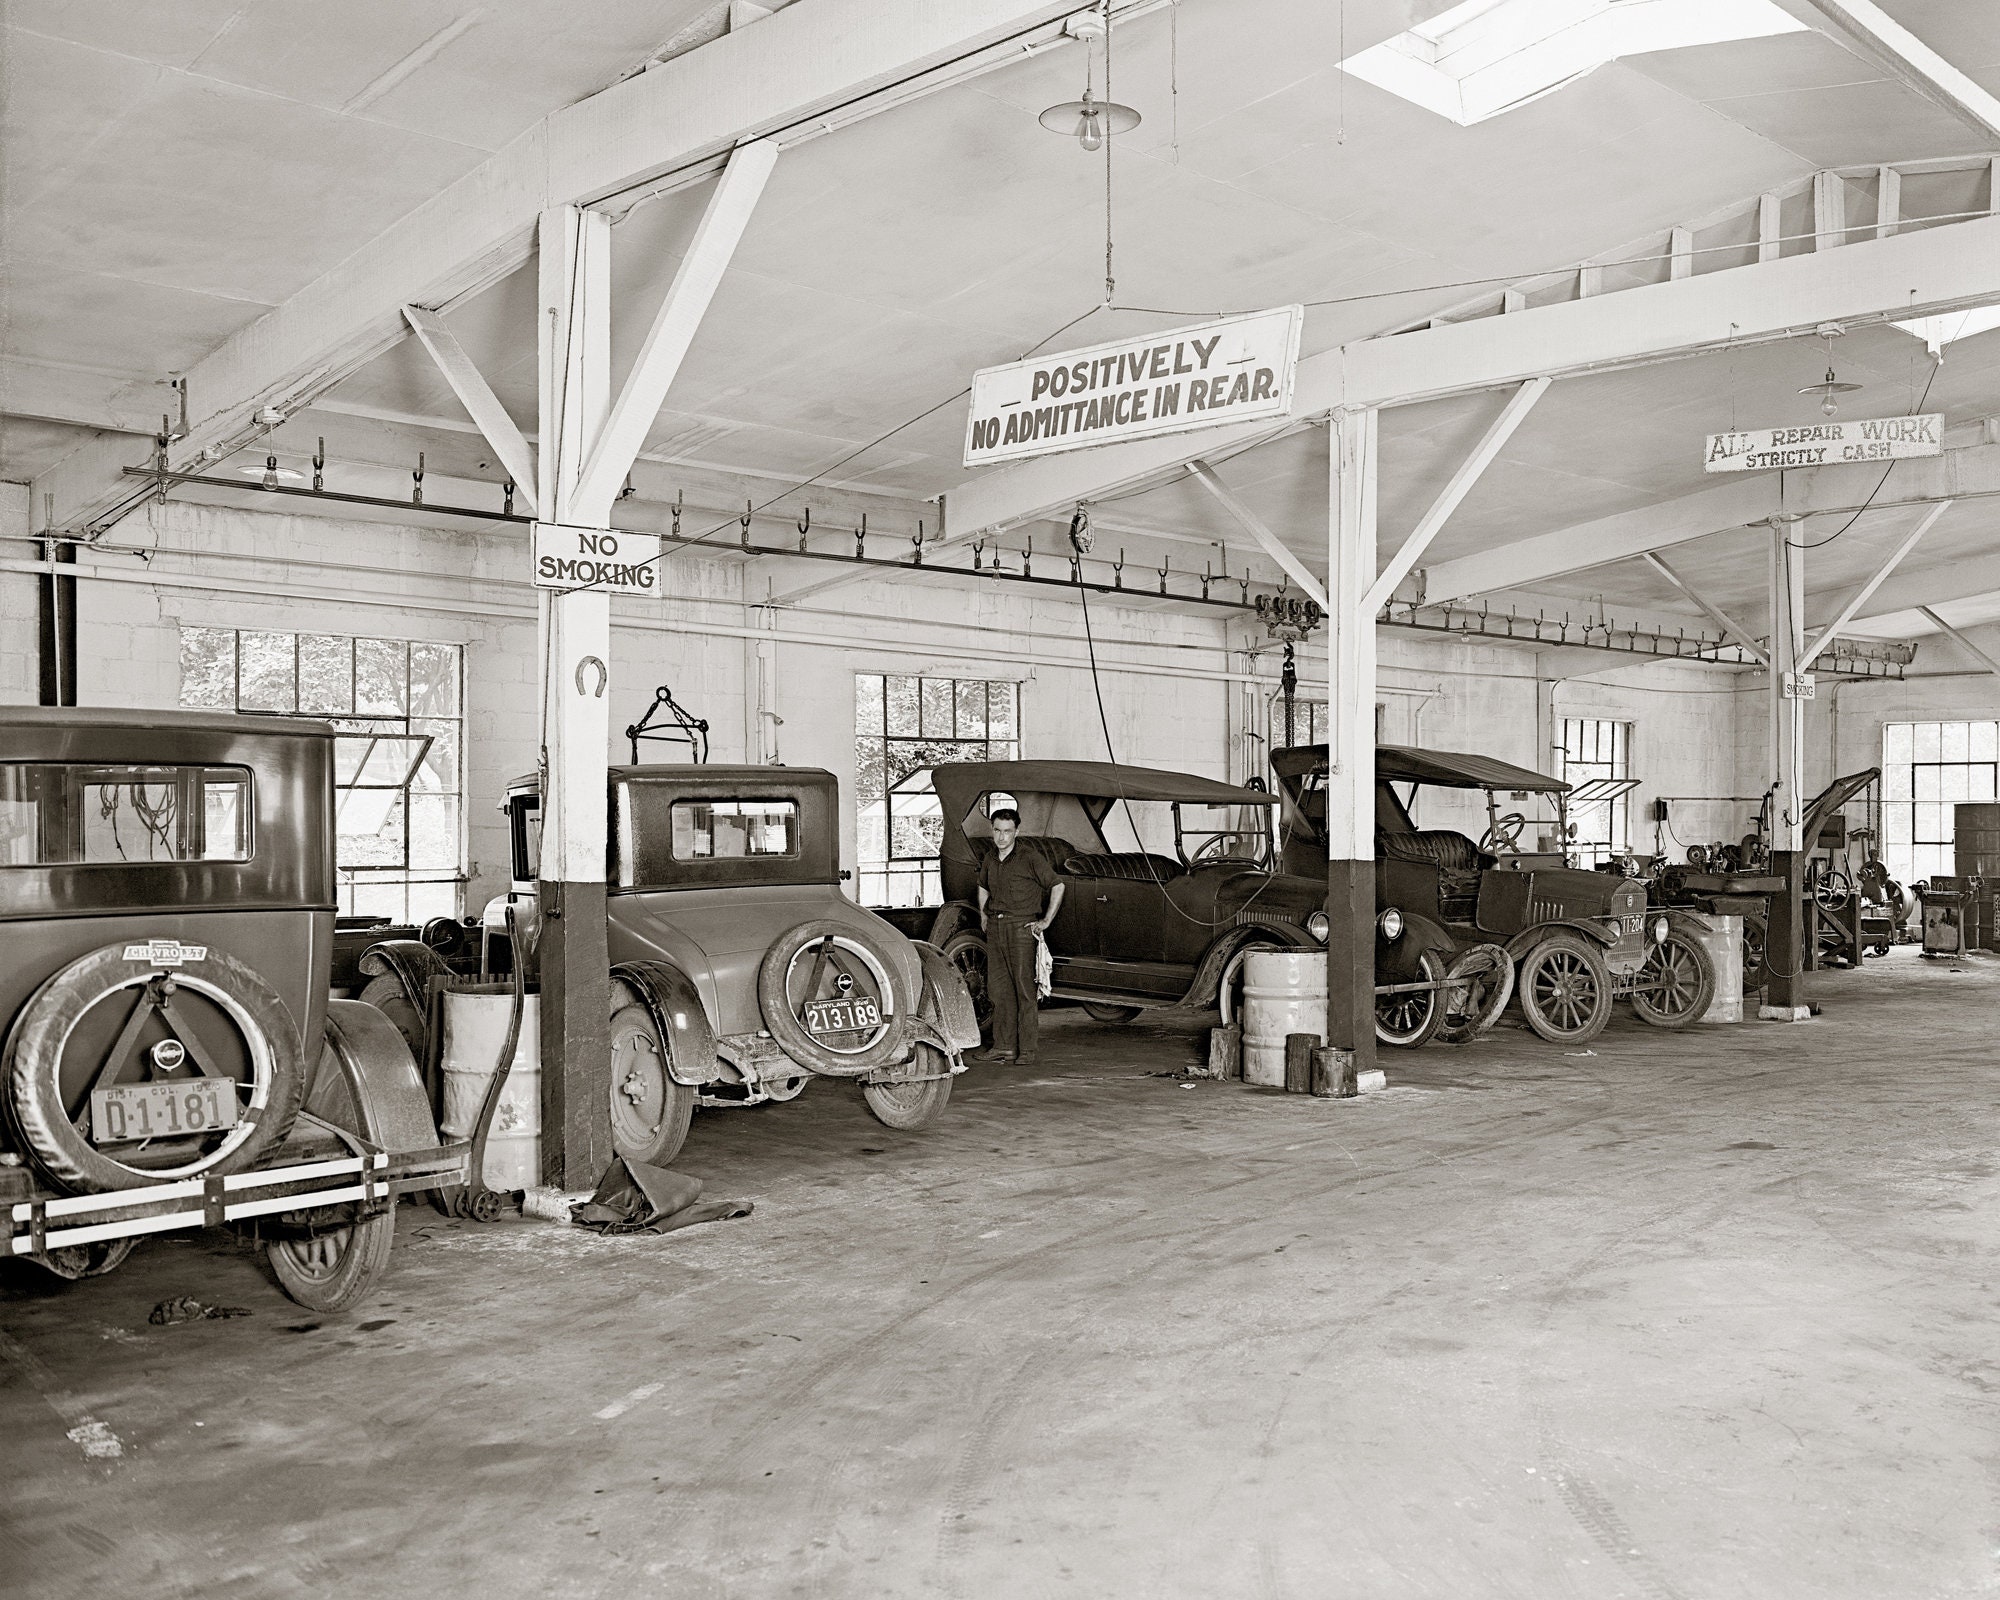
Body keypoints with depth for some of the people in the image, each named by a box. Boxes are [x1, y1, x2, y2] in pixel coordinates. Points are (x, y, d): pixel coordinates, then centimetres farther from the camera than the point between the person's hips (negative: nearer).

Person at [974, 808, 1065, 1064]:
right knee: (999, 987, 7)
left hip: (1021, 926, -6)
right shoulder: (990, 858, 12)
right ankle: (1004, 1046, 12)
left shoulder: (1031, 858, -7)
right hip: (995, 927, 6)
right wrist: (984, 916, 20)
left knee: (1025, 988, -5)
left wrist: (1046, 921, -7)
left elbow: (1057, 886, -5)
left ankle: (1028, 1048, -1)